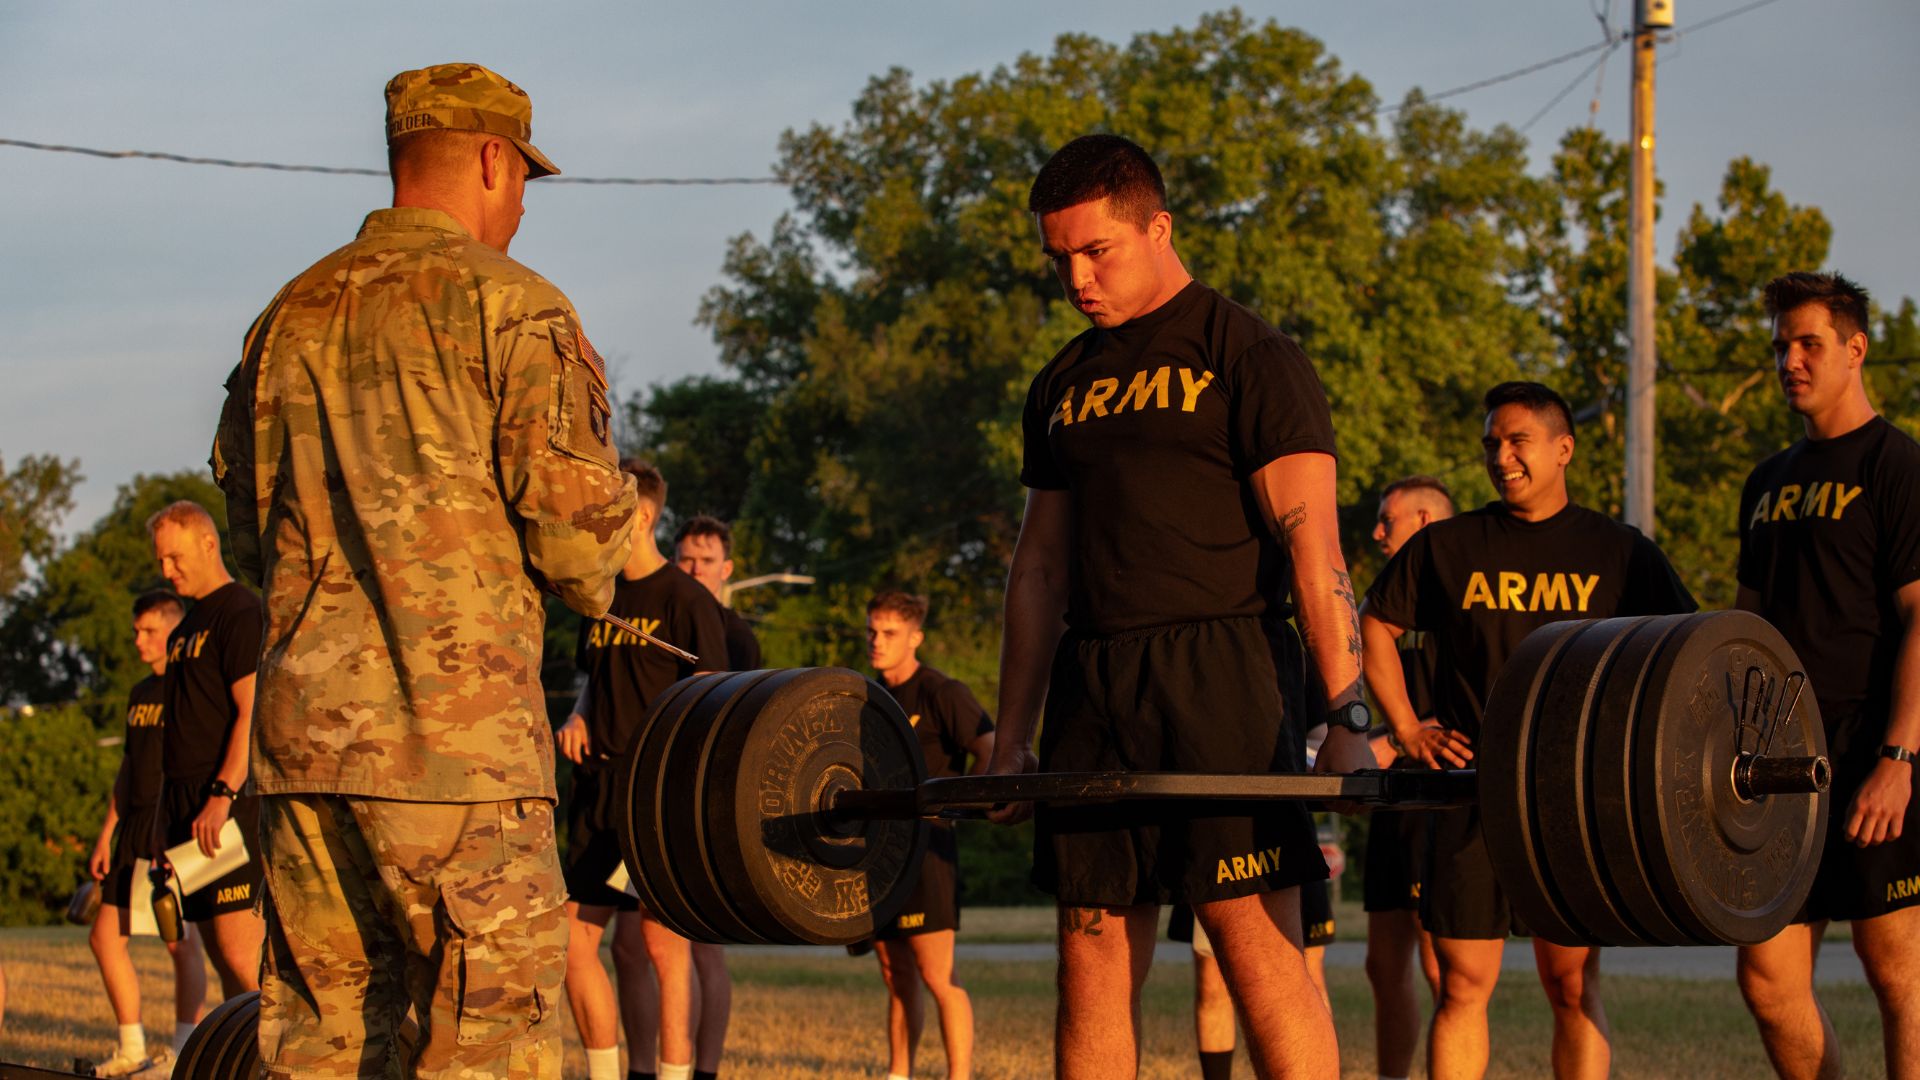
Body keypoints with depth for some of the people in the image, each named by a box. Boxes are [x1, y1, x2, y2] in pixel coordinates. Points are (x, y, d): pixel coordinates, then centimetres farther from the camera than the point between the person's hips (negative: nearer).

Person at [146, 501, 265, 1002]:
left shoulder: (242, 613, -8)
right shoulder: (188, 626, 21)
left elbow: (253, 714, -16)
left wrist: (222, 796, -24)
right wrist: (168, 819, 19)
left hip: (232, 803, -9)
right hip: (187, 804, 9)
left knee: (240, 956, -15)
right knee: (222, 957, 7)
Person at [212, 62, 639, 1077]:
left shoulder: (288, 316, 16)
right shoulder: (510, 304, -4)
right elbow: (573, 510, -9)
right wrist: (593, 578, 12)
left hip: (301, 727, 7)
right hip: (457, 726, -6)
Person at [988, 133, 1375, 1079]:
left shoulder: (1246, 358, -2)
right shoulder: (1064, 386, 18)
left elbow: (1310, 540, -9)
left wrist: (1349, 717, -18)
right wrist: (1011, 742, 16)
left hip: (1217, 672, -6)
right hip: (1091, 688, 6)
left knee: (1259, 949, -10)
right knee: (1092, 964, 4)